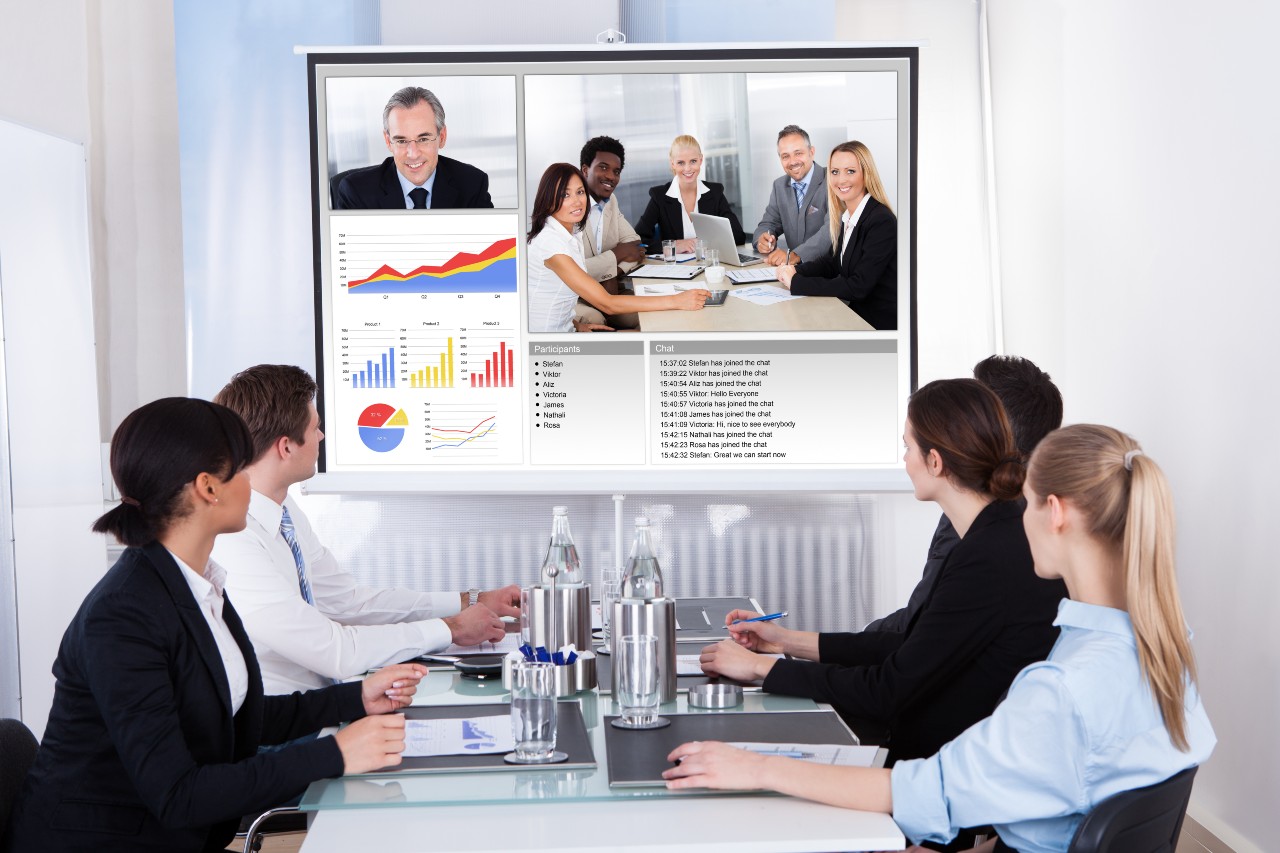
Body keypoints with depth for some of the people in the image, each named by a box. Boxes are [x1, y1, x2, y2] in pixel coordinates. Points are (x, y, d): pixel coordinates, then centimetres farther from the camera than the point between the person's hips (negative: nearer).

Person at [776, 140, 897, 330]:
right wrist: (795, 270, -4)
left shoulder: (882, 222, -20)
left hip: (881, 325, -7)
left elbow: (858, 287, -24)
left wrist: (796, 283, -22)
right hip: (859, 314, 7)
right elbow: (832, 261, 17)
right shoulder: (847, 216, 7)